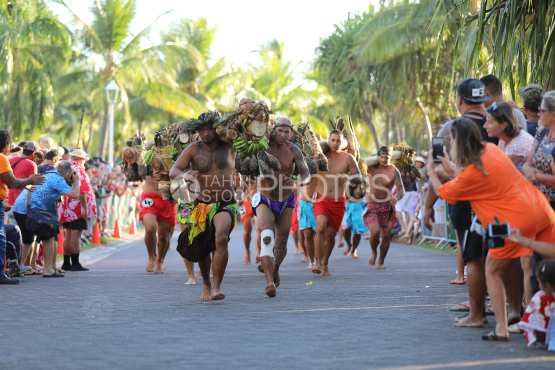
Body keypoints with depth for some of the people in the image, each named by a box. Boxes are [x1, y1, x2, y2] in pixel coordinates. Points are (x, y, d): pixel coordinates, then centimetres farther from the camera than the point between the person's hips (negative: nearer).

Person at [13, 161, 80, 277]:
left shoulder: (49, 174, 20)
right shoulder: (58, 179, -8)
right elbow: (74, 195, -14)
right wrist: (76, 181, 4)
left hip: (18, 208, 9)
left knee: (27, 240, 21)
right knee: (49, 237, 1)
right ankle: (48, 270, -1)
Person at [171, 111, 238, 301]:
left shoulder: (228, 147, 0)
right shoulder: (193, 149, -3)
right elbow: (173, 171, -14)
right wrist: (184, 175, -36)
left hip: (225, 205, -1)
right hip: (201, 206, 2)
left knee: (221, 239, -27)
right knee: (202, 248, 11)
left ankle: (216, 287, -27)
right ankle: (206, 283, 38)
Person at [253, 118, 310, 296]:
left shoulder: (293, 150, -13)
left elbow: (306, 175, -13)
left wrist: (296, 183, -34)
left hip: (286, 201, 2)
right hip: (265, 201, -2)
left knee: (281, 244, 12)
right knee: (266, 238, -25)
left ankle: (275, 270, 43)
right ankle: (270, 282, -33)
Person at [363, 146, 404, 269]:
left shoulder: (394, 171, -7)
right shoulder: (371, 167, -3)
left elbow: (401, 190, -11)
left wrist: (396, 197, -34)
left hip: (387, 206, 1)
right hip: (371, 205, -1)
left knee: (386, 235, -1)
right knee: (375, 231, -20)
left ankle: (381, 262, 18)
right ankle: (374, 252, 10)